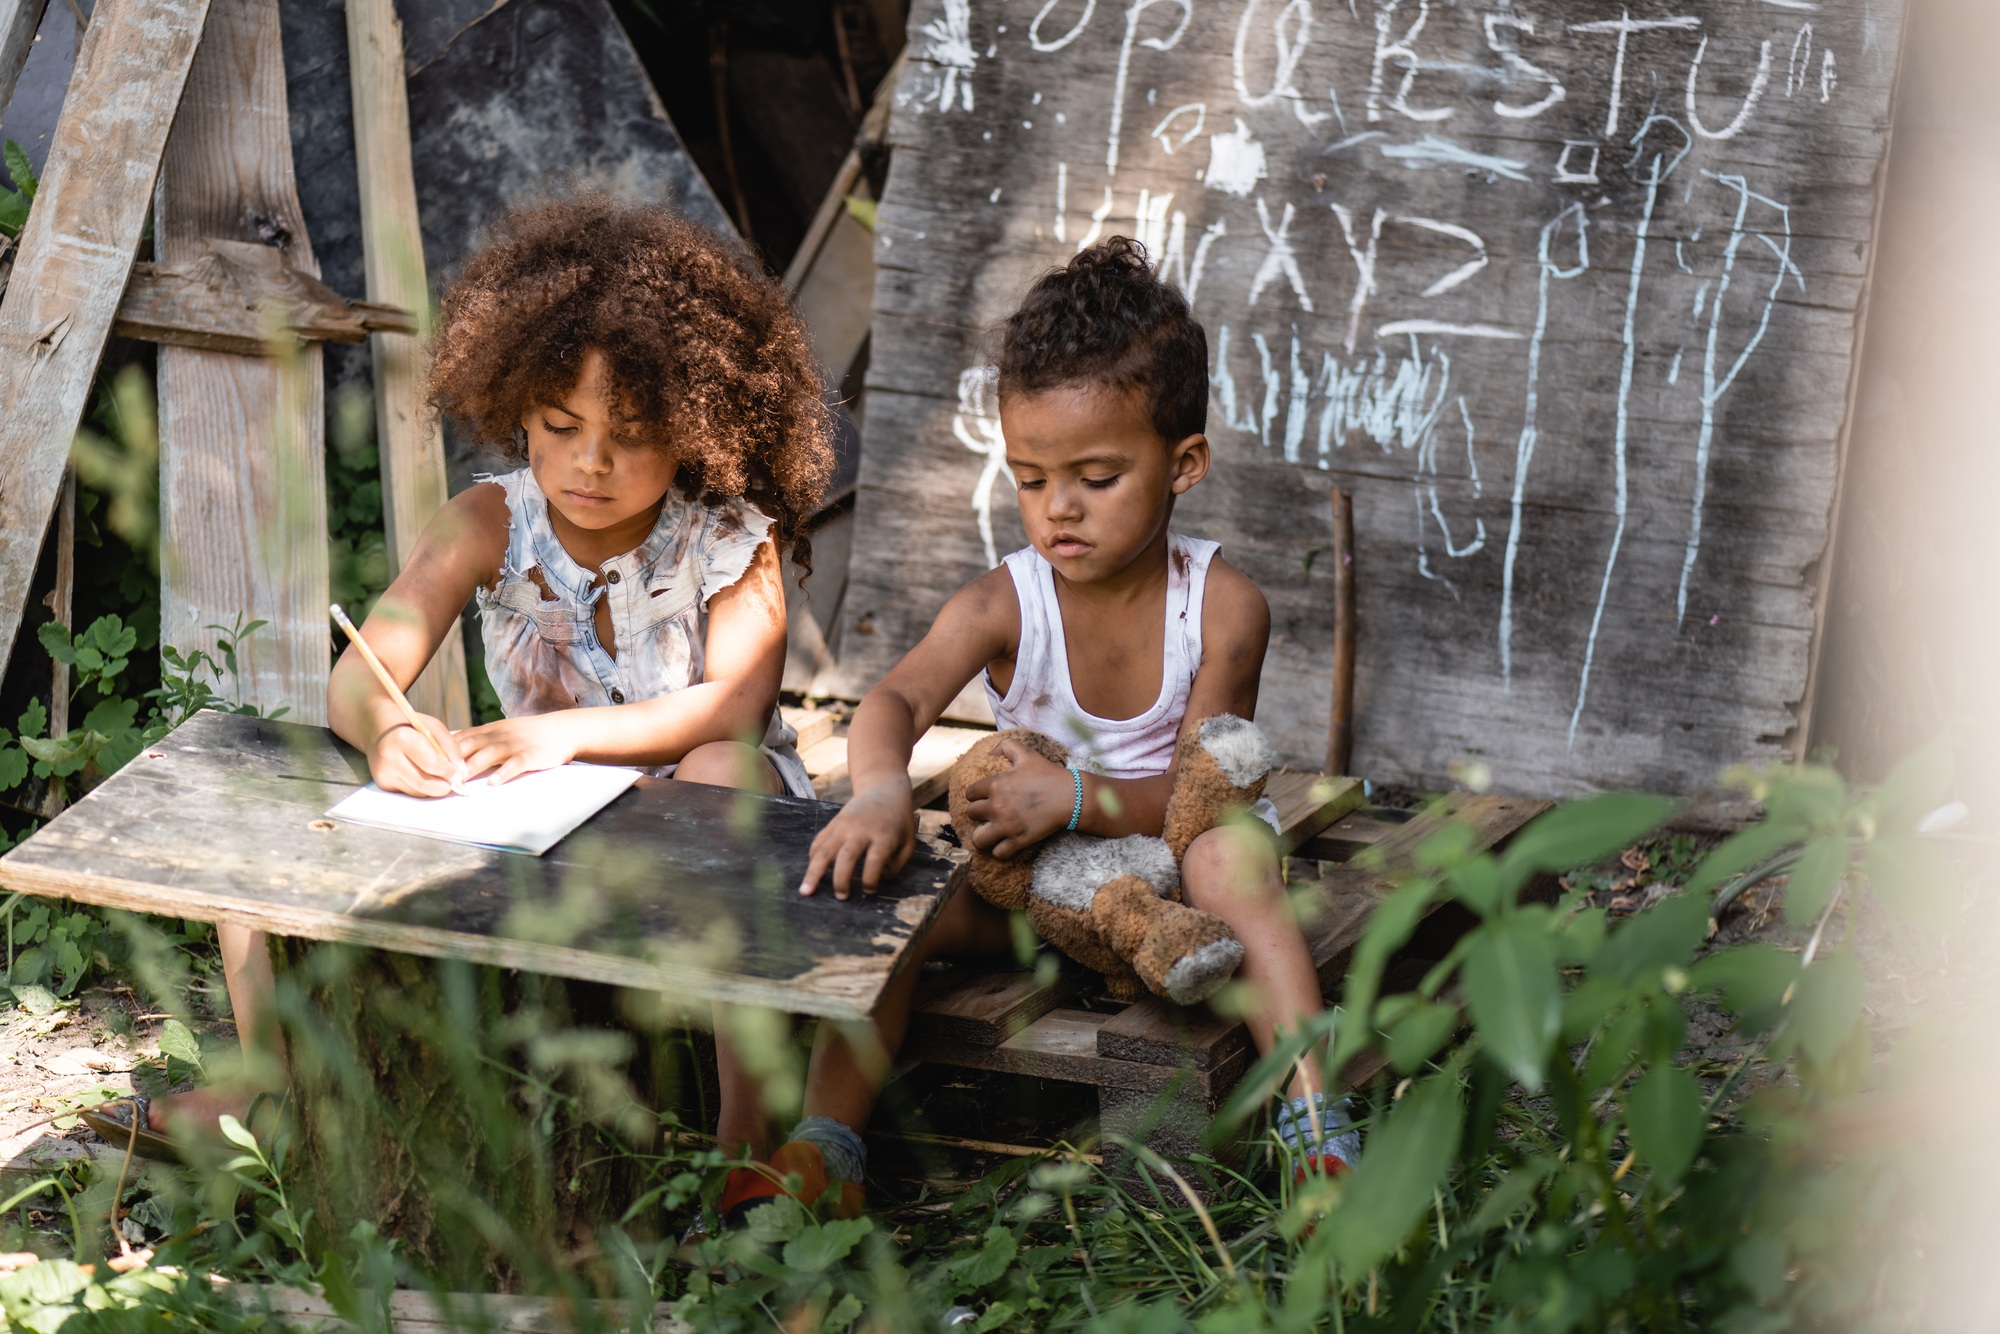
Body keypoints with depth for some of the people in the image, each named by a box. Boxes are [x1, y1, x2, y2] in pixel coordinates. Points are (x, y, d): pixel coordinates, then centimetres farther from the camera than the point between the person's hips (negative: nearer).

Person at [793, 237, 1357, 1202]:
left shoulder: (1222, 608, -15)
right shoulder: (1002, 605, -13)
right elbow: (895, 701, -31)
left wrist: (1078, 797, -35)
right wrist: (880, 790, -55)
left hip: (1161, 855, -2)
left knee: (1234, 859, -34)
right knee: (883, 893, -20)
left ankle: (1312, 1120, -36)